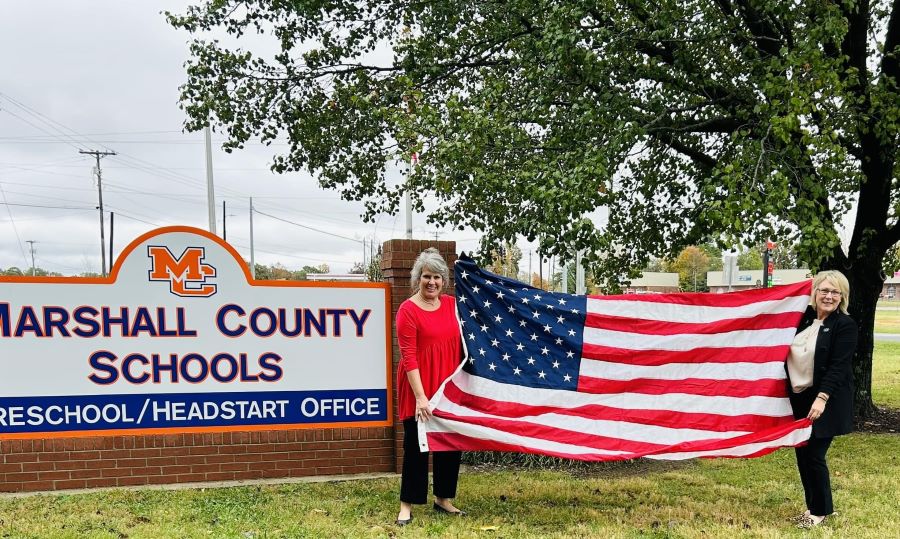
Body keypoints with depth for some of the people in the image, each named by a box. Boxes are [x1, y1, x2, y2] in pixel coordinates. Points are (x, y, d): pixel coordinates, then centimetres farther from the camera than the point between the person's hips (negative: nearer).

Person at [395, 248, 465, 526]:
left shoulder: (452, 304, 6)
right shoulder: (408, 310, -11)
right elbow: (408, 357, -15)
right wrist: (420, 396, -19)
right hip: (419, 390, -6)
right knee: (416, 444, 2)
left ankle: (443, 498, 30)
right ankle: (407, 505, 16)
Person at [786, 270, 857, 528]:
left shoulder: (845, 324, -8)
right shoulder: (803, 318, 7)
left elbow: (838, 366, -17)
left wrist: (821, 398, -26)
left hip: (825, 402, -5)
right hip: (799, 399, 5)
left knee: (814, 456, -2)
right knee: (802, 455, 11)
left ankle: (820, 510, 18)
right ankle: (814, 506, 27)